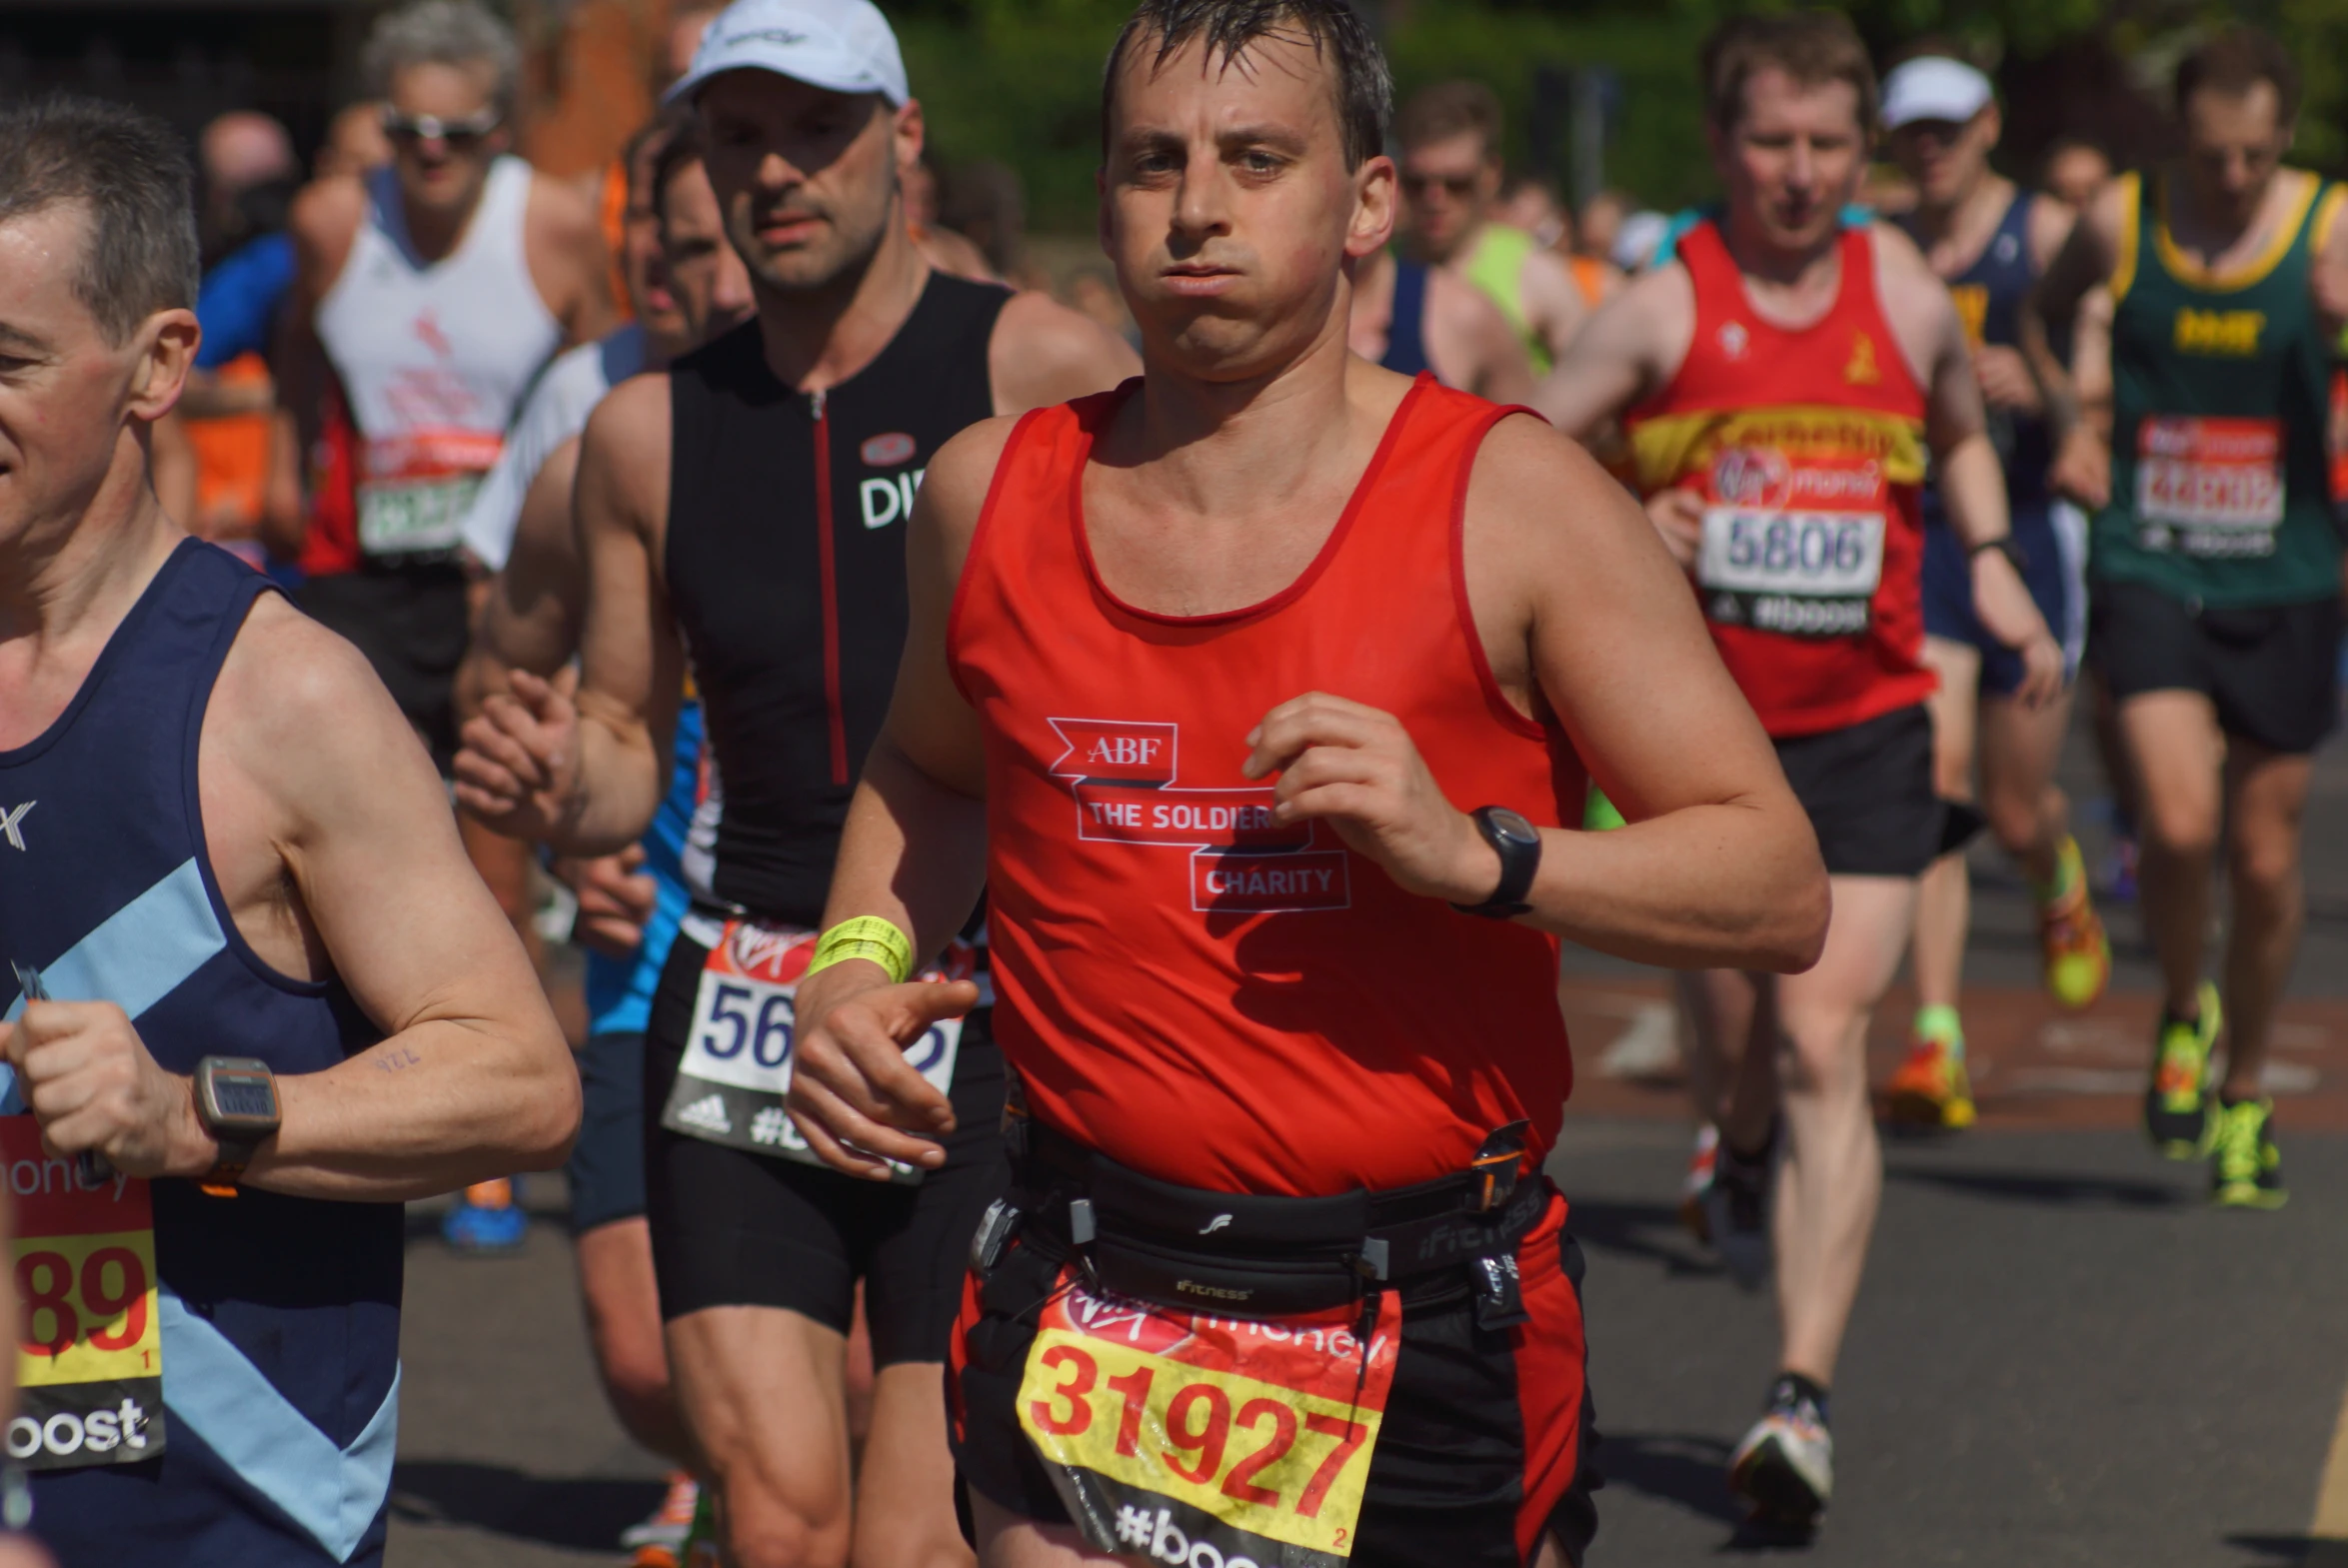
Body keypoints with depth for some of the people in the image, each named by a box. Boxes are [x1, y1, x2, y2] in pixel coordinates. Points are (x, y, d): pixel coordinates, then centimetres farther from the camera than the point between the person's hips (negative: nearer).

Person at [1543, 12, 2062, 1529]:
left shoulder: (1909, 296, 4)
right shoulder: (1664, 306, -4)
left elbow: (1964, 437, 24)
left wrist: (1993, 566, 8)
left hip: (1864, 733, 0)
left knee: (1825, 1049, -11)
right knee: (1732, 1033, 11)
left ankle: (1805, 1398, -14)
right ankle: (1742, 1159, 51)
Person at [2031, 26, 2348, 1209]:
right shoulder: (2120, 222, -1)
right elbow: (2040, 313, 19)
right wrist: (2065, 422, 6)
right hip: (2148, 571, 0)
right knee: (2179, 823, -18)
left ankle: (2244, 1095, 28)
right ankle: (2182, 1011, 13)